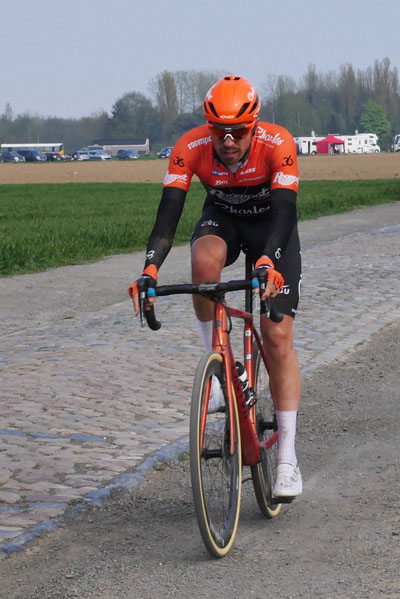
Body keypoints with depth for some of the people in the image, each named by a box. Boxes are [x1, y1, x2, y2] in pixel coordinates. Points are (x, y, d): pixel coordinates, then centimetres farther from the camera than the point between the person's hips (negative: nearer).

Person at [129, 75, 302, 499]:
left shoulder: (278, 144, -32)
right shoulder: (190, 147, -27)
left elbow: (285, 211, -40)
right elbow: (169, 212, -33)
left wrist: (268, 261, -59)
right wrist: (150, 269, -48)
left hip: (270, 224, -1)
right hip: (221, 218, 2)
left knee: (278, 337, -10)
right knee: (205, 259, -38)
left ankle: (287, 459, -3)